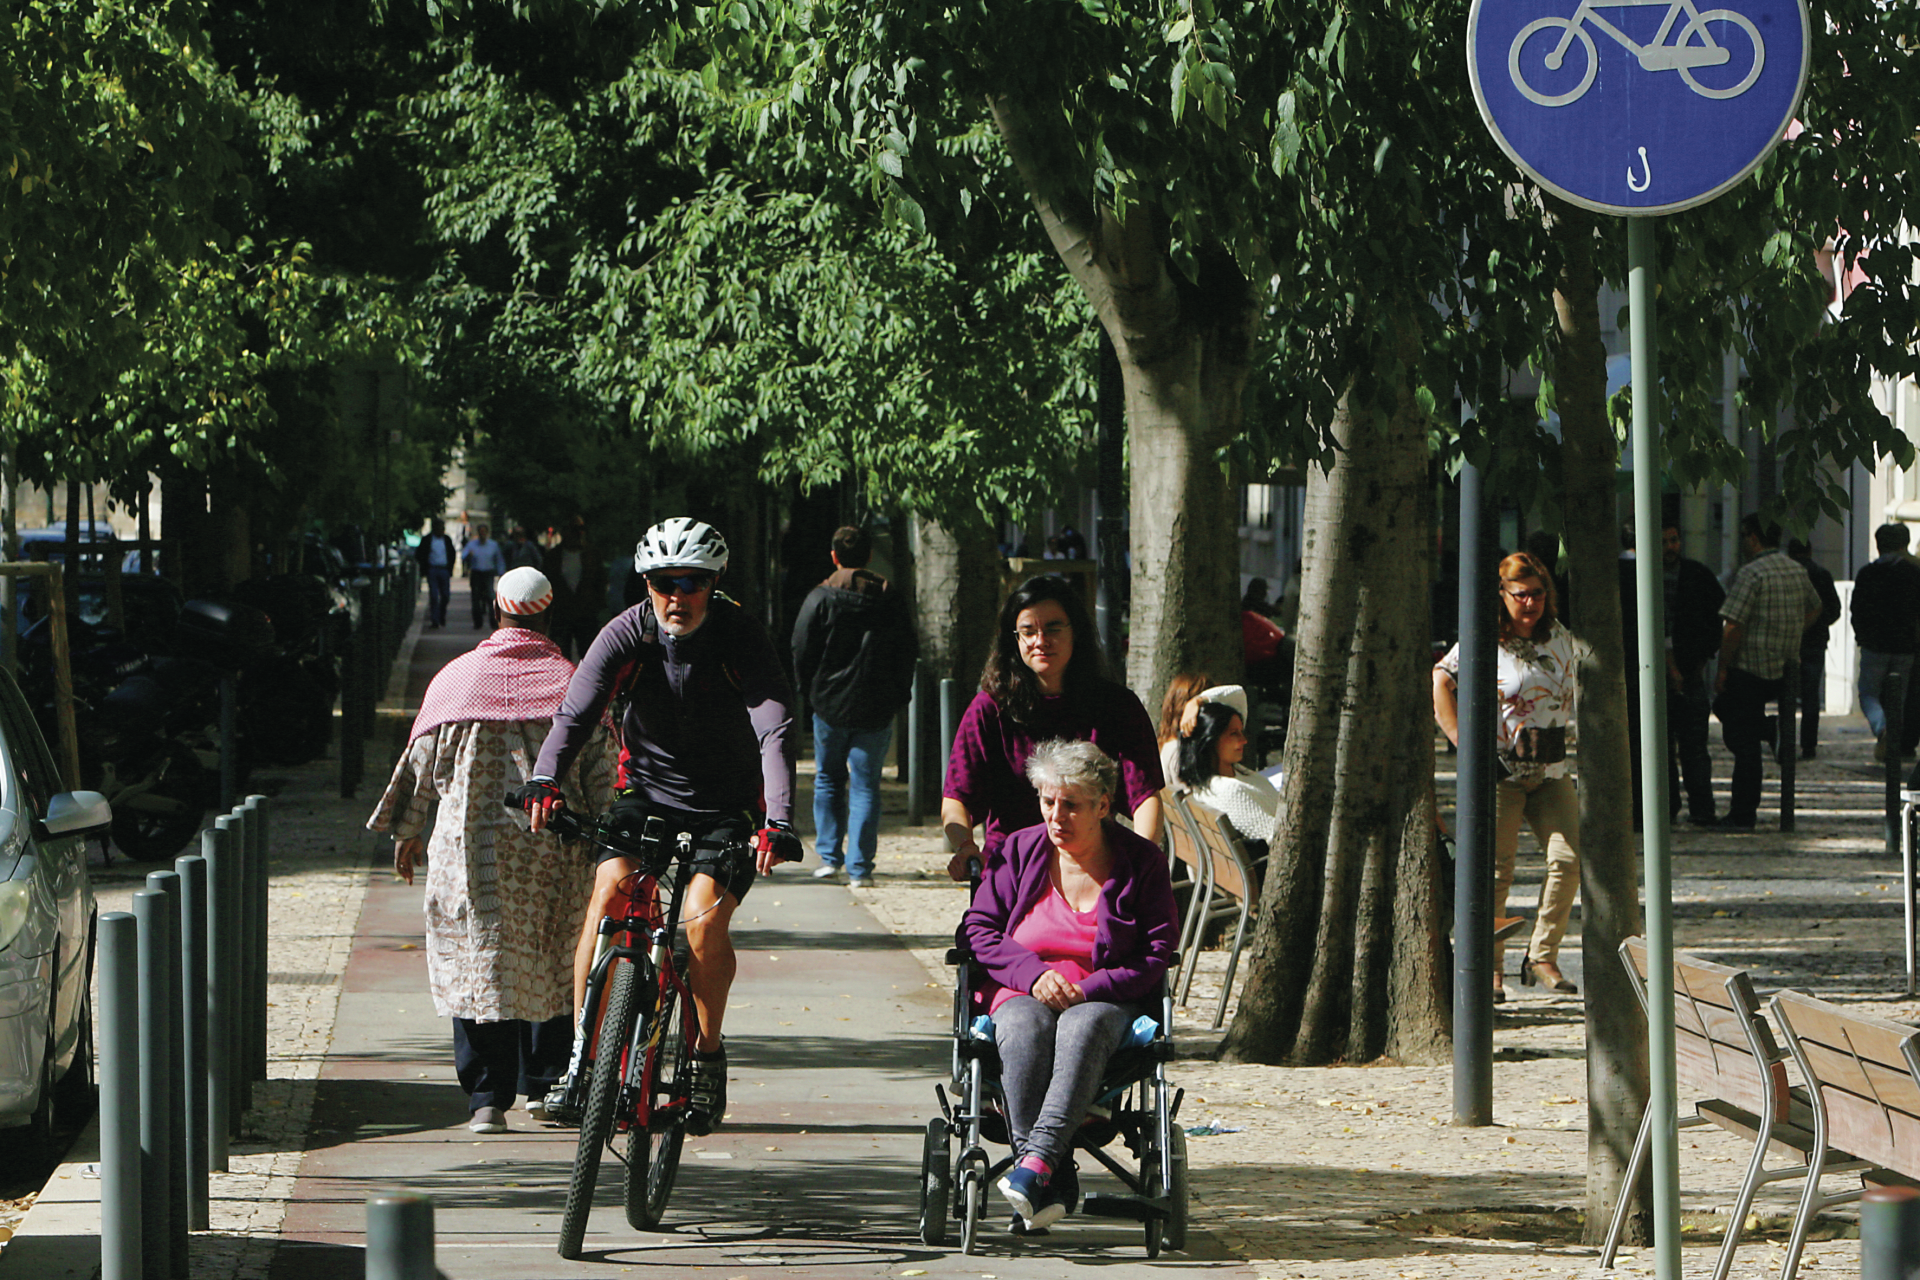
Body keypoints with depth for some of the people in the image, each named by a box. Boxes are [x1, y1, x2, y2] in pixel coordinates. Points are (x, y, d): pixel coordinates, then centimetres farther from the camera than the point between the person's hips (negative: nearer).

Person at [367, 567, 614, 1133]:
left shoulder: (457, 677, 2)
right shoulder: (570, 681, 0)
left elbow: (423, 759, 6)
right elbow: (600, 771, 1)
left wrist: (408, 832, 17)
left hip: (471, 846, 0)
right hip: (553, 851, 0)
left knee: (479, 964, 1)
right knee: (551, 964, 14)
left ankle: (487, 1098, -5)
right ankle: (543, 1085, 18)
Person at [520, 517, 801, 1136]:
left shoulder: (740, 635, -17)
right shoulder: (628, 634, -11)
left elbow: (775, 730, -27)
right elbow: (575, 713, -22)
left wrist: (778, 823, -42)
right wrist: (545, 780, -42)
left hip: (726, 806, -2)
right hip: (648, 793, 2)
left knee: (705, 914, -24)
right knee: (610, 886, -23)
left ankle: (709, 1055, -2)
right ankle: (584, 1056, -17)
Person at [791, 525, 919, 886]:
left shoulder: (820, 598, -5)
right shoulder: (890, 599, 1)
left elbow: (802, 652, -5)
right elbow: (908, 653, 5)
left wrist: (810, 692, 9)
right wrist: (898, 696, 14)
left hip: (830, 706, -1)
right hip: (876, 708, 1)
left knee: (829, 780, 15)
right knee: (866, 786, 3)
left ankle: (829, 856, 11)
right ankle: (859, 867, -3)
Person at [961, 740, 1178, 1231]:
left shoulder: (1141, 861, 5)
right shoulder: (1020, 851, 9)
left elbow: (1158, 951, -1)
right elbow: (979, 927, 6)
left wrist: (1088, 988, -15)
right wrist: (1032, 973, -12)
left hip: (1107, 1001, -1)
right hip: (1025, 994, 1)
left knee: (1084, 1027, -39)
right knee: (1024, 1029, -37)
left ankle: (1038, 1159, -53)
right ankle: (1054, 1184, -44)